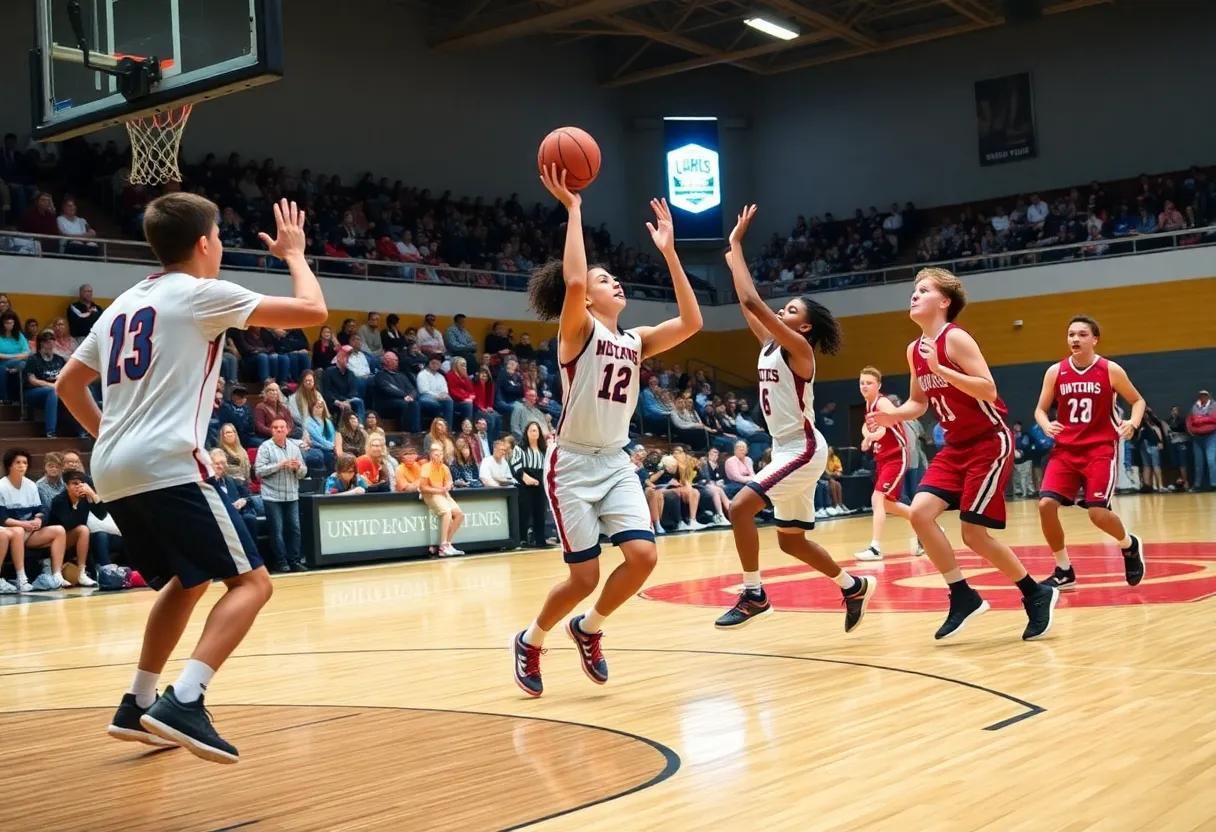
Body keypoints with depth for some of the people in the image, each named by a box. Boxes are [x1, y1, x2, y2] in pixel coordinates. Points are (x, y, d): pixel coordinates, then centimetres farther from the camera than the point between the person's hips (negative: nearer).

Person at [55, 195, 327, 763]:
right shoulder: (202, 292, 0)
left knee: (187, 581, 25)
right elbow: (314, 312, 0)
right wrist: (294, 253, 17)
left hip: (113, 473, 8)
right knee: (251, 582, -5)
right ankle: (184, 703, -22)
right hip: (167, 466, -8)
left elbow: (67, 384, 28)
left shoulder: (124, 304, 22)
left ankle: (137, 706, 23)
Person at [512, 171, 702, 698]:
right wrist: (573, 209, -22)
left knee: (643, 556, -12)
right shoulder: (578, 331, -8)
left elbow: (690, 323, -2)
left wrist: (668, 251, -3)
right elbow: (572, 282, -28)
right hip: (573, 464, -6)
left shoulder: (635, 341, 9)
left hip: (616, 462, 6)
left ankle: (588, 629, 16)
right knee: (585, 577, -5)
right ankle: (530, 642, 23)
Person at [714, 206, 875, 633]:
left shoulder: (798, 348, -13)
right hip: (785, 450, 10)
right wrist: (733, 259, 12)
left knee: (740, 507, -21)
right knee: (791, 540, 15)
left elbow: (753, 302, -21)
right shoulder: (769, 345, 9)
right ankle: (854, 586, 34)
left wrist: (736, 243, -16)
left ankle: (754, 595, -11)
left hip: (803, 450, -10)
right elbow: (748, 306, 16)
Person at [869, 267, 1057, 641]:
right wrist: (892, 416, -1)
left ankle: (1037, 594, 13)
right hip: (955, 446, 8)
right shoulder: (914, 350, 7)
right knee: (920, 512, -8)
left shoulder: (955, 338, -17)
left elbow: (988, 390, -25)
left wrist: (940, 369, -30)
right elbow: (919, 402, 18)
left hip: (989, 443, -8)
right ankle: (963, 597, 5)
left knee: (974, 533, -8)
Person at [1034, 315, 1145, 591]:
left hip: (1100, 449, -3)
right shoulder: (1055, 372, 1)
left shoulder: (1110, 370, -4)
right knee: (1046, 504, -14)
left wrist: (1133, 423, -13)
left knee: (1098, 512, -15)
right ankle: (1064, 571, 3)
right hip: (1066, 449, 3)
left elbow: (1138, 400, 8)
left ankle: (1130, 545, 21)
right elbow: (1040, 409, 10)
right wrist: (1047, 426, -13)